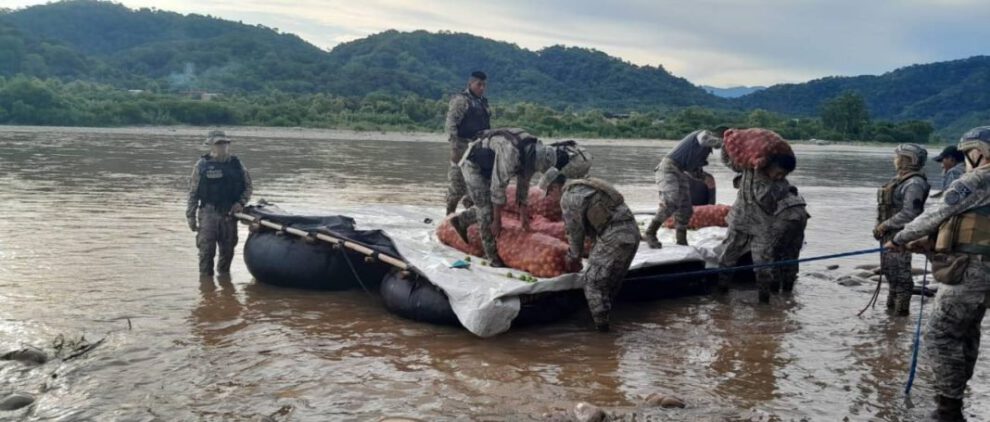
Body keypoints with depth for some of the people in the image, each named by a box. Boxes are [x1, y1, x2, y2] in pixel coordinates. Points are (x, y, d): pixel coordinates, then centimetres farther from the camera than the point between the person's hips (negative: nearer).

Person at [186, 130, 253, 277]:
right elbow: (193, 193, 1)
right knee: (206, 249, -5)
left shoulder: (236, 164, 7)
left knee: (228, 250, 11)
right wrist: (191, 216, -2)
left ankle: (224, 274, 28)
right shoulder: (202, 164, 0)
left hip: (230, 214, 3)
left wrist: (241, 203, -4)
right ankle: (206, 276, 6)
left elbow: (247, 187, 13)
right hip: (208, 213, -3)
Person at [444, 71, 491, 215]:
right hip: (463, 147, -8)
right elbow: (451, 124, -14)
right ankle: (449, 215, 2)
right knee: (458, 181, -6)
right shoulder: (460, 100, -7)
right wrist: (454, 148, -21)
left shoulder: (483, 102, 17)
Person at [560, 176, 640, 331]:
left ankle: (601, 323, 6)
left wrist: (574, 256, 16)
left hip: (614, 237, -9)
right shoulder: (586, 187, 25)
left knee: (592, 281, 3)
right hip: (632, 232, 9)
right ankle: (603, 318, 28)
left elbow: (575, 230, 0)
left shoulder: (569, 197, -4)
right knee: (611, 282, 20)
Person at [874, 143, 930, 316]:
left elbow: (909, 213, -24)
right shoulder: (900, 179, 12)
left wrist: (886, 225, -17)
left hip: (901, 233, -10)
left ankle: (901, 310, 9)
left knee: (900, 272, -1)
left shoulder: (914, 183, -18)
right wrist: (880, 226, 9)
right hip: (890, 233, 10)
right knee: (889, 269, 19)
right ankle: (892, 305, 33)